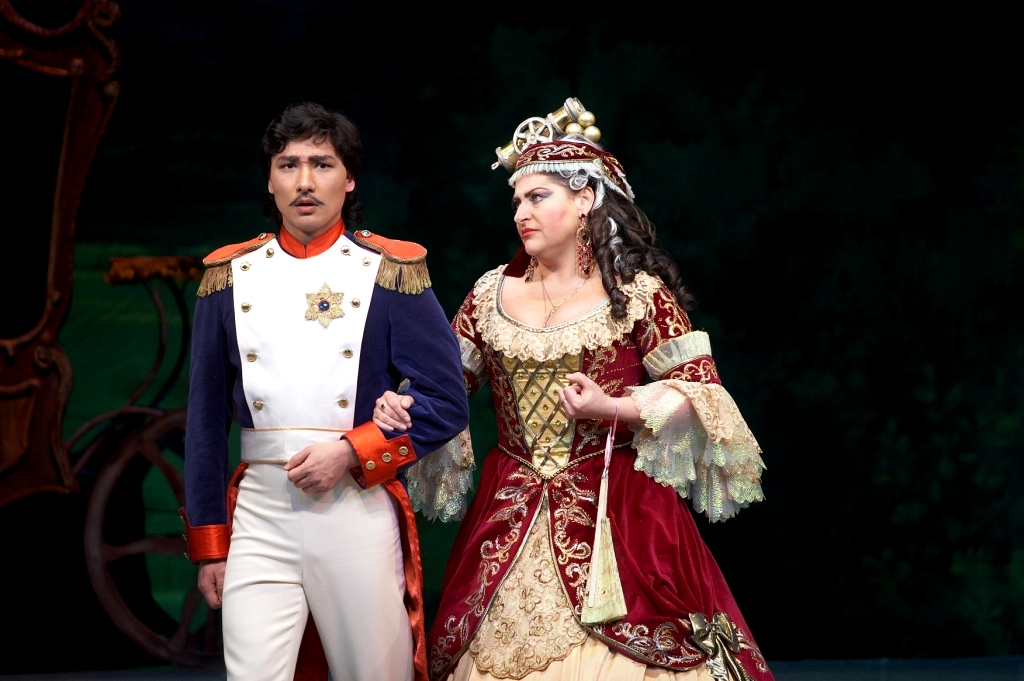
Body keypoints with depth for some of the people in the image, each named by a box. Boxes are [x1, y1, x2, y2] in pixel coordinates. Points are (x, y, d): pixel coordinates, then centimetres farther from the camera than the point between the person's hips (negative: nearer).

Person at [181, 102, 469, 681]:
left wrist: (350, 452, -13)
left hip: (360, 511, -1)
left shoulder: (389, 273, 2)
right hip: (259, 520, 1)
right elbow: (207, 420, 12)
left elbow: (447, 402, -2)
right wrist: (209, 544, 10)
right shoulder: (231, 276, 8)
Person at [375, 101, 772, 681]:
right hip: (511, 524, 4)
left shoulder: (638, 291, -2)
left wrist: (612, 408, -16)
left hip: (614, 520, -3)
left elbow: (700, 389, -4)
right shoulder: (492, 295, 9)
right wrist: (402, 405, -7)